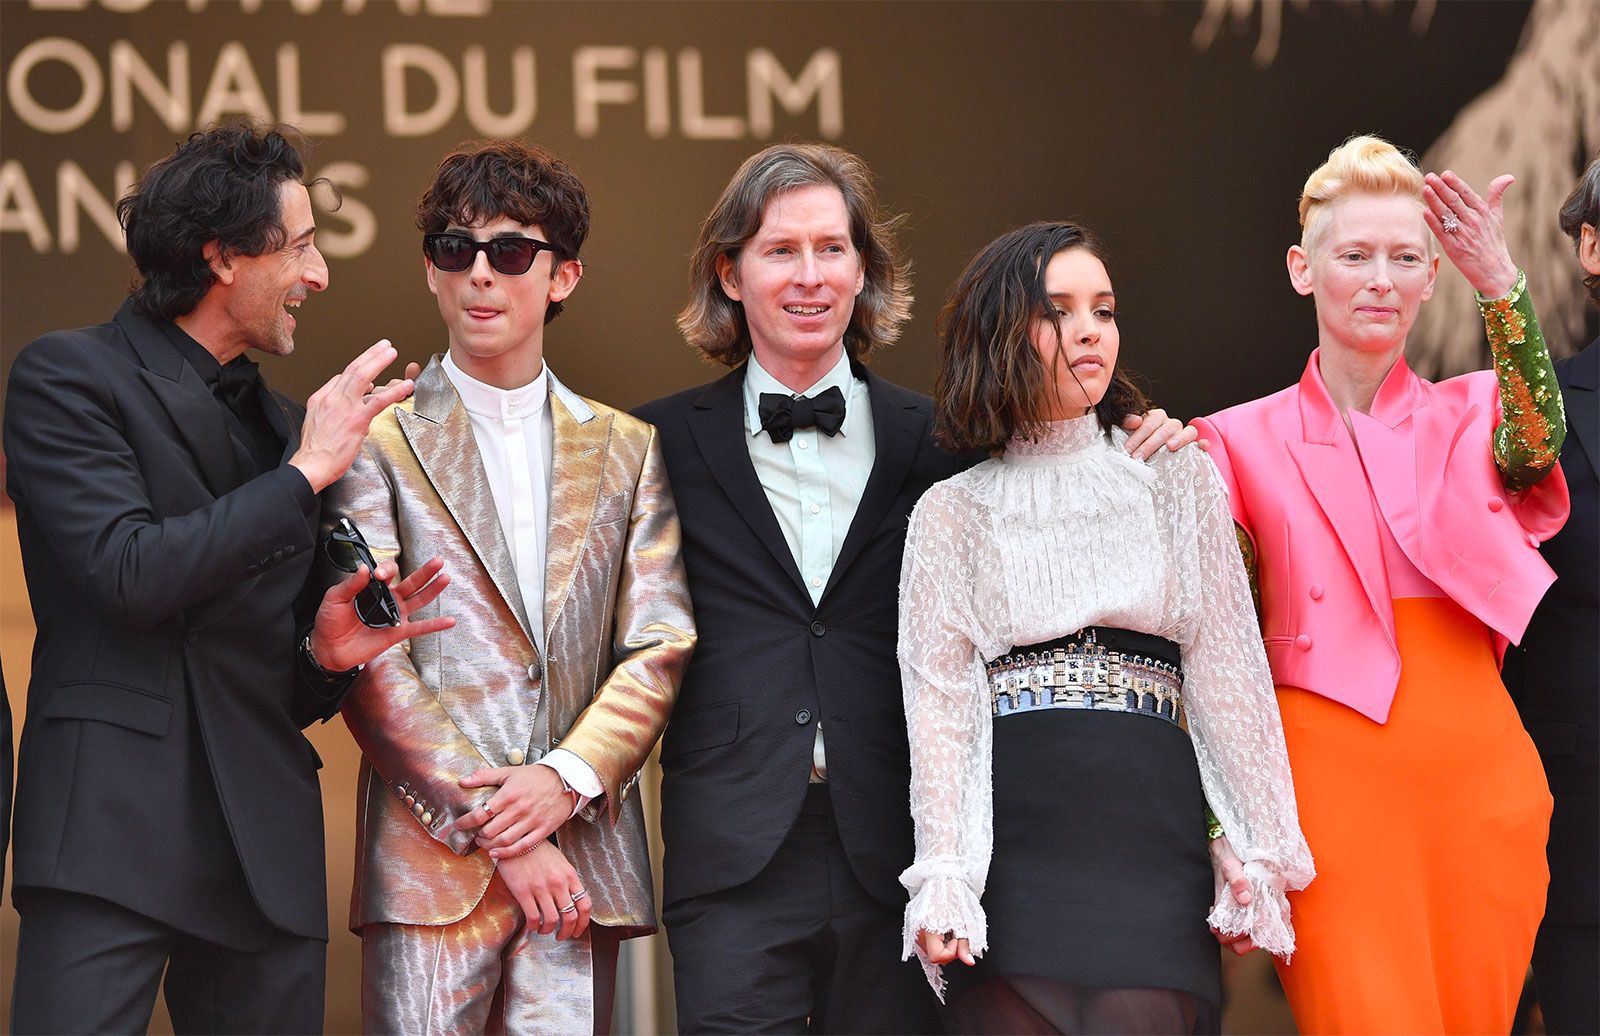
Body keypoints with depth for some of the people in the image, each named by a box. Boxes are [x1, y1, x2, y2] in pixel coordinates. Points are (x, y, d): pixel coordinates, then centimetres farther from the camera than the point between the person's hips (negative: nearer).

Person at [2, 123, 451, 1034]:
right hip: (114, 833, -6)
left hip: (266, 850, 6)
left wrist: (328, 655, 1)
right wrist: (303, 475, -8)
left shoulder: (281, 421, 21)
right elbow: (129, 573, -14)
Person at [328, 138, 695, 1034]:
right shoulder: (379, 440, 4)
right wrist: (487, 824, -10)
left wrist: (567, 777, -9)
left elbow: (661, 647, 8)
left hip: (580, 857, 3)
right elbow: (367, 658, -3)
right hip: (430, 858, -3)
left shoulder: (626, 448, 16)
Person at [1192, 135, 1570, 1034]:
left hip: (1477, 768, 2)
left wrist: (1501, 284, -32)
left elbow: (1537, 443, -15)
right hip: (1326, 772, -2)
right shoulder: (1244, 441, 8)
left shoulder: (1473, 415, 11)